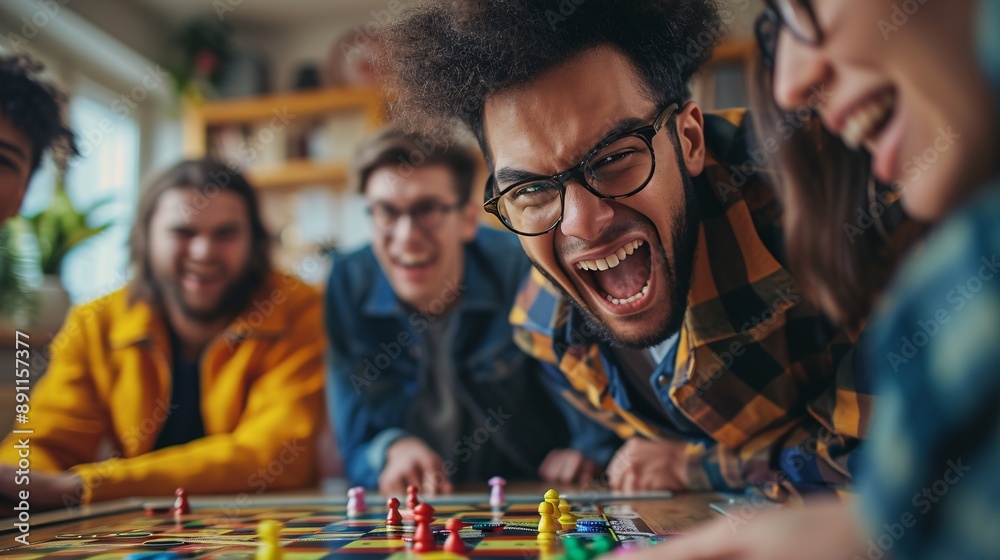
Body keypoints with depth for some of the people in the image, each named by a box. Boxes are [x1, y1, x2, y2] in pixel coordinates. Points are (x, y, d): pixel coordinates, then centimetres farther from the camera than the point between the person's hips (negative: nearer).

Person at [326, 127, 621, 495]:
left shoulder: (523, 271, -15)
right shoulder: (348, 285, -8)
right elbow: (355, 433, -4)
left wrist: (588, 452, -24)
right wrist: (392, 449, -24)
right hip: (404, 507, 0)